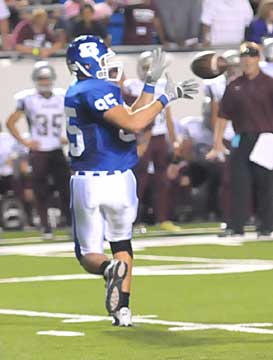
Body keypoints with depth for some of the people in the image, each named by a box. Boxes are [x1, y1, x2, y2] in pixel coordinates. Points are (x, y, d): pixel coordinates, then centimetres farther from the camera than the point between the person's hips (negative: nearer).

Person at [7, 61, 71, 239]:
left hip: (57, 150, 2)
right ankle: (46, 226, 7)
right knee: (41, 191, 0)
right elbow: (11, 122, 0)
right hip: (38, 151, -2)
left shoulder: (63, 97, 3)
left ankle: (72, 223, 2)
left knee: (66, 187, -4)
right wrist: (24, 141, -6)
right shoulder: (28, 99, -6)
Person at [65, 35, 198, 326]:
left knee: (89, 253, 9)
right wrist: (164, 98, -12)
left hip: (85, 182, 5)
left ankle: (110, 268, -25)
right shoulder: (96, 90, -13)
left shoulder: (76, 93, 12)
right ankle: (122, 309, 13)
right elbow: (132, 124, -23)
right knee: (121, 243, 19)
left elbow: (126, 118, 17)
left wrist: (152, 83, 19)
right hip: (118, 181, -5)